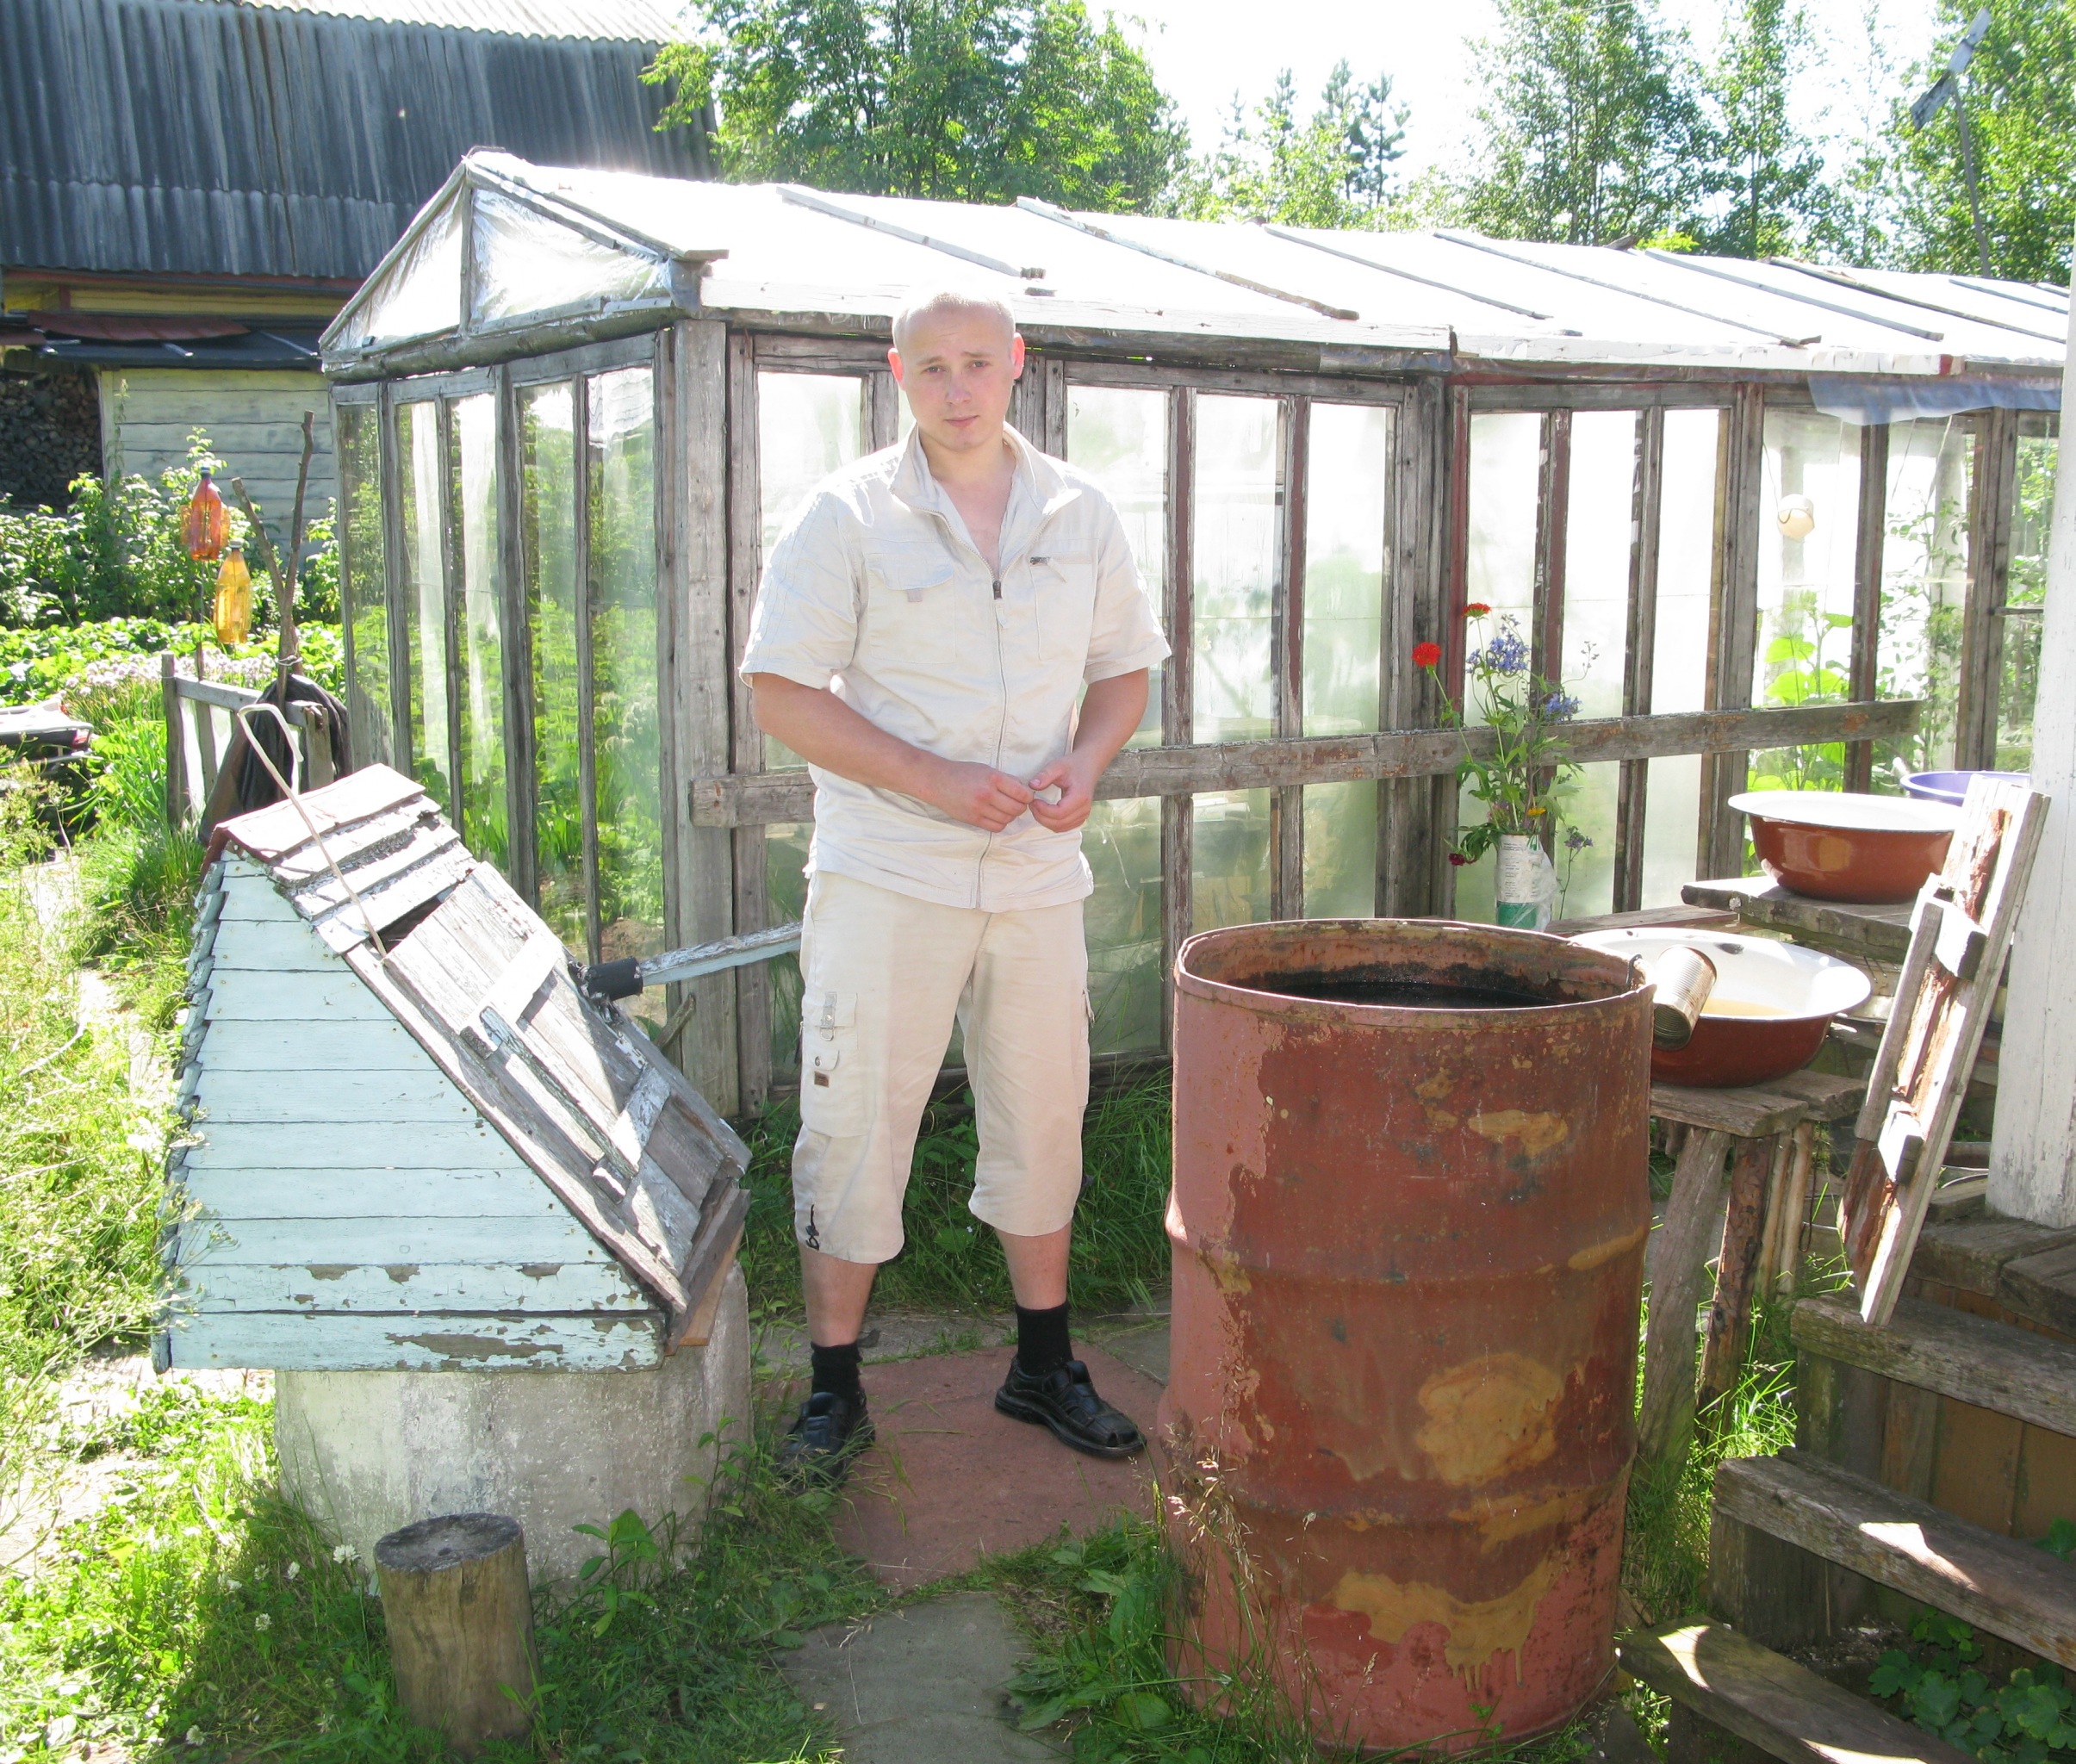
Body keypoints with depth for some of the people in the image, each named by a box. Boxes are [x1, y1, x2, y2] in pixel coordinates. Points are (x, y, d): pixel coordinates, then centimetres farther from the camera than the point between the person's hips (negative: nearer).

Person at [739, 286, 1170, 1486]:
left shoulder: (1079, 512, 6)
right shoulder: (850, 515, -6)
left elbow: (1125, 667, 14)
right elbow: (782, 694, -9)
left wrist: (1087, 764, -7)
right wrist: (930, 779, -19)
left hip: (1038, 873, 4)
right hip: (886, 876, -4)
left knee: (1043, 1118, 13)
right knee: (856, 1124, 1)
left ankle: (1045, 1365, 30)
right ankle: (836, 1392, 16)